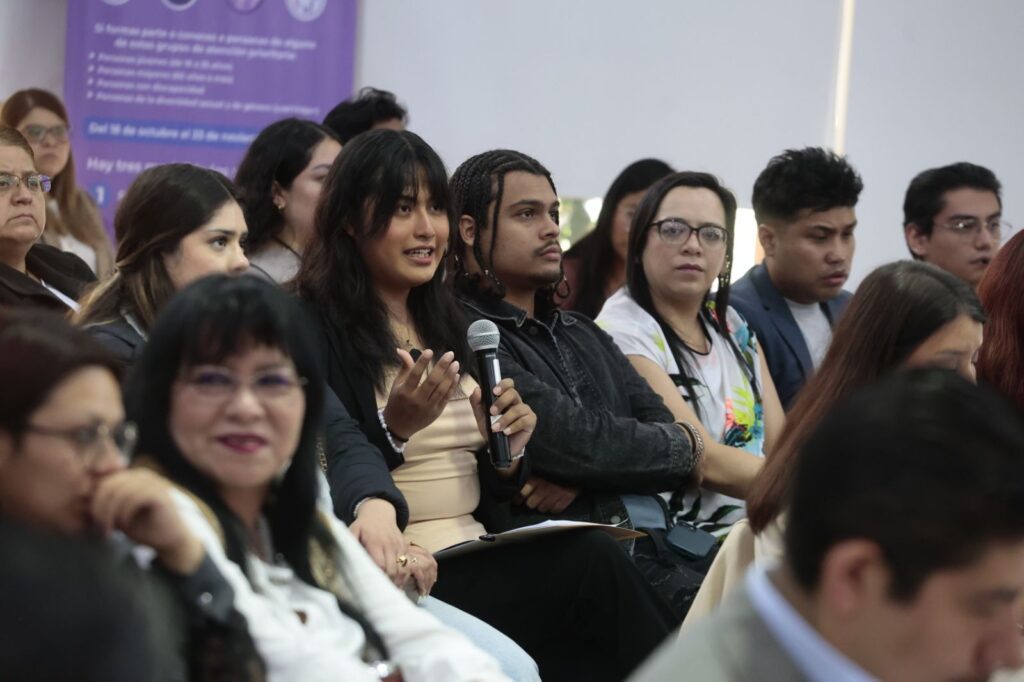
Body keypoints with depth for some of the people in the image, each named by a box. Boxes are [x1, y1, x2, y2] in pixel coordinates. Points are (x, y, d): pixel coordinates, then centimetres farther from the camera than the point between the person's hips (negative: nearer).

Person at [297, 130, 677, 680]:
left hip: (480, 556, 6)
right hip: (401, 572, -6)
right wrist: (394, 430, -22)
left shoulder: (448, 323, 17)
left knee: (594, 560, -25)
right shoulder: (314, 328, -4)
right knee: (593, 565, -25)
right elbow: (328, 484, -9)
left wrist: (509, 451, -1)